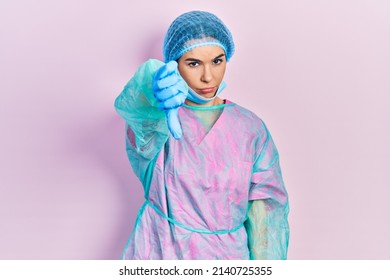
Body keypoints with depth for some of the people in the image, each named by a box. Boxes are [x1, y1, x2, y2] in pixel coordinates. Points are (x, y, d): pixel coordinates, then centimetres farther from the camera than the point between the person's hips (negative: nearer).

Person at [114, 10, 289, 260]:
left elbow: (265, 211, -3)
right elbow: (134, 105, -33)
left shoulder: (250, 128, -3)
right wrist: (155, 87, -54)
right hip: (161, 251, -1)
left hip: (227, 254, 2)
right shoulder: (155, 119, -9)